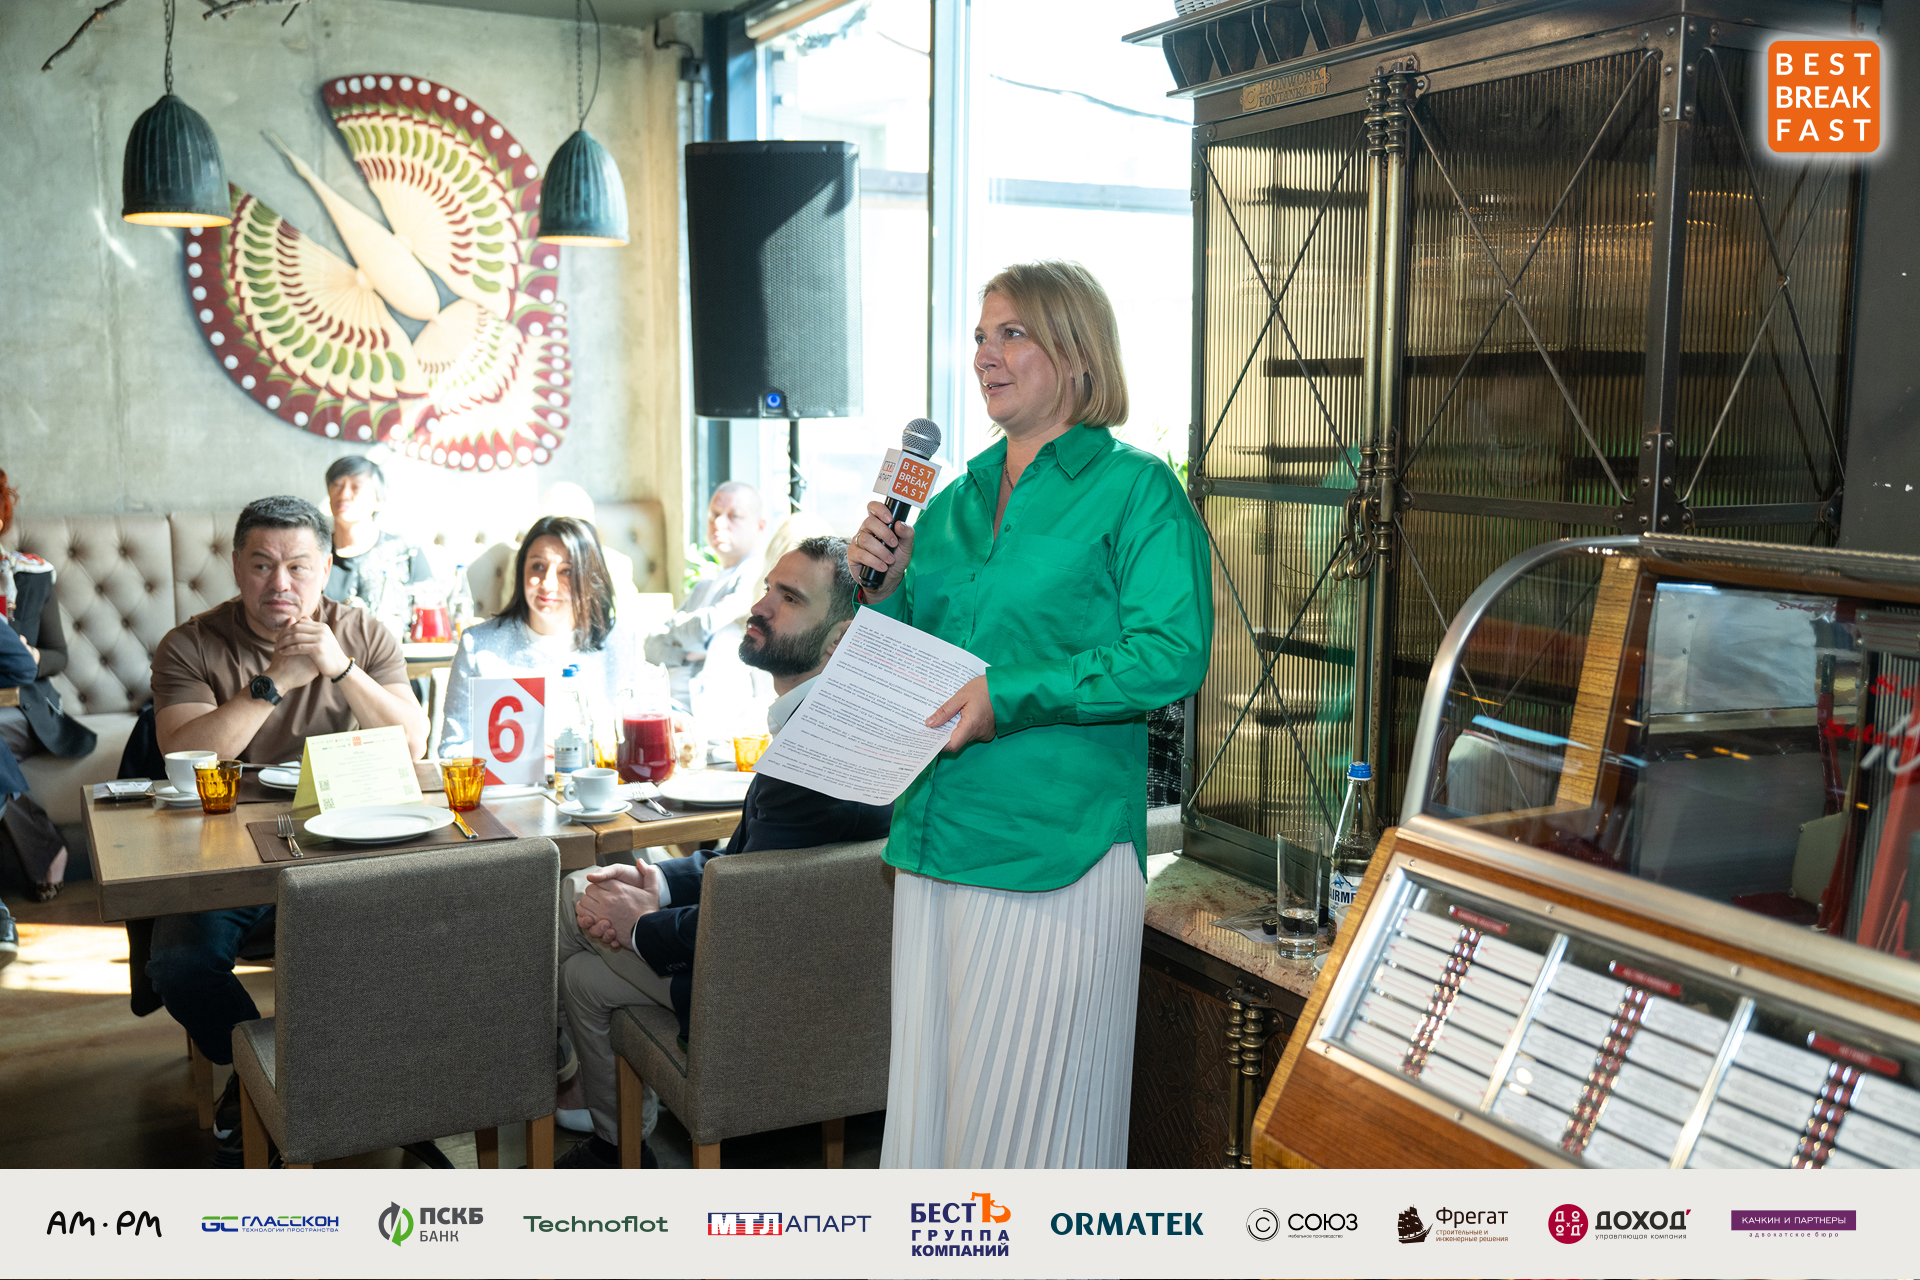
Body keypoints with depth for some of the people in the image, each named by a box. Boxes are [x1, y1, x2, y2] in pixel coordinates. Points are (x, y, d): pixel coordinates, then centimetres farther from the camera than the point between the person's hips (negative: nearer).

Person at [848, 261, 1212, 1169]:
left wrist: (1010, 697, -19)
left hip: (1059, 846, -6)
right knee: (932, 1086, 12)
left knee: (1032, 1101, 0)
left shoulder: (1136, 489, -3)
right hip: (938, 838, 7)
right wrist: (888, 587, 1)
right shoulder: (951, 503, 16)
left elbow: (1171, 657, -15)